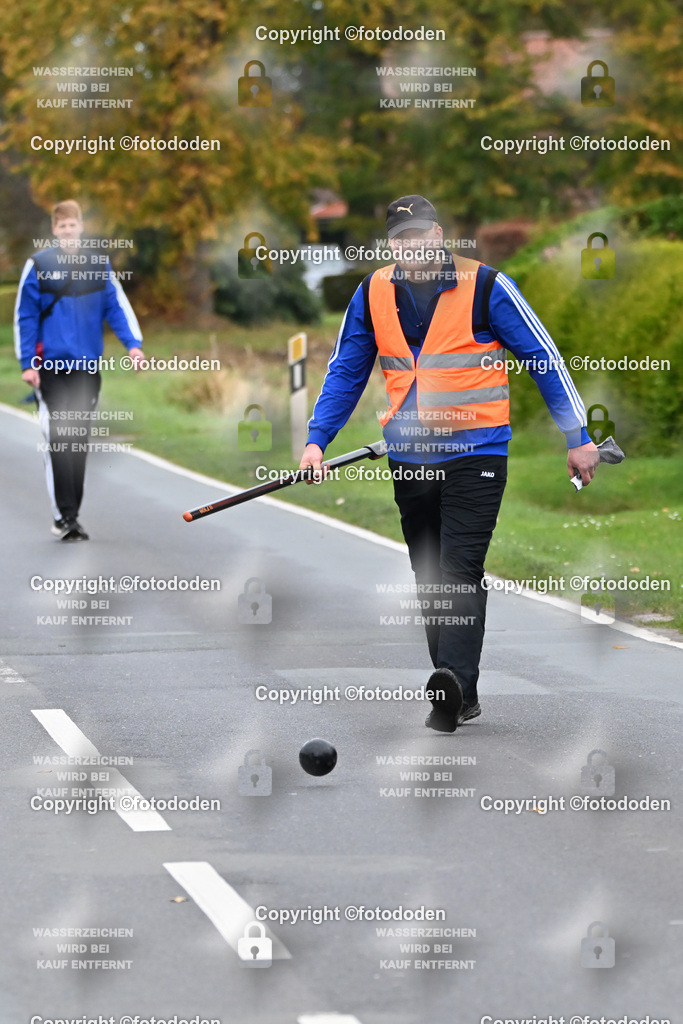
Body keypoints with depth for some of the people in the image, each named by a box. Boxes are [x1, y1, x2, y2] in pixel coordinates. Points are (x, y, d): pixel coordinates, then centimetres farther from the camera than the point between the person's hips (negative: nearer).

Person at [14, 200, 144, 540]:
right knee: (58, 442, -9)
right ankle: (64, 516, -8)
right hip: (51, 367, -3)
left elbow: (116, 306, 5)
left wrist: (133, 343, -10)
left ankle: (71, 515, 15)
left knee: (79, 444, 6)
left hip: (88, 366, 3)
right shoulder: (38, 265, -1)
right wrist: (28, 364, -5)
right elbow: (25, 317, 1)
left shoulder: (99, 265, 7)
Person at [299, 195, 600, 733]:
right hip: (409, 458, 5)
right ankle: (460, 696, 15)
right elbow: (346, 371, 14)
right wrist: (317, 439, 4)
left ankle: (453, 682, -28)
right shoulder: (373, 294, 4)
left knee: (460, 571, -17)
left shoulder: (486, 287, -8)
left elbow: (544, 359, -2)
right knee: (430, 577, 8)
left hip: (474, 453, -5)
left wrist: (578, 437, -1)